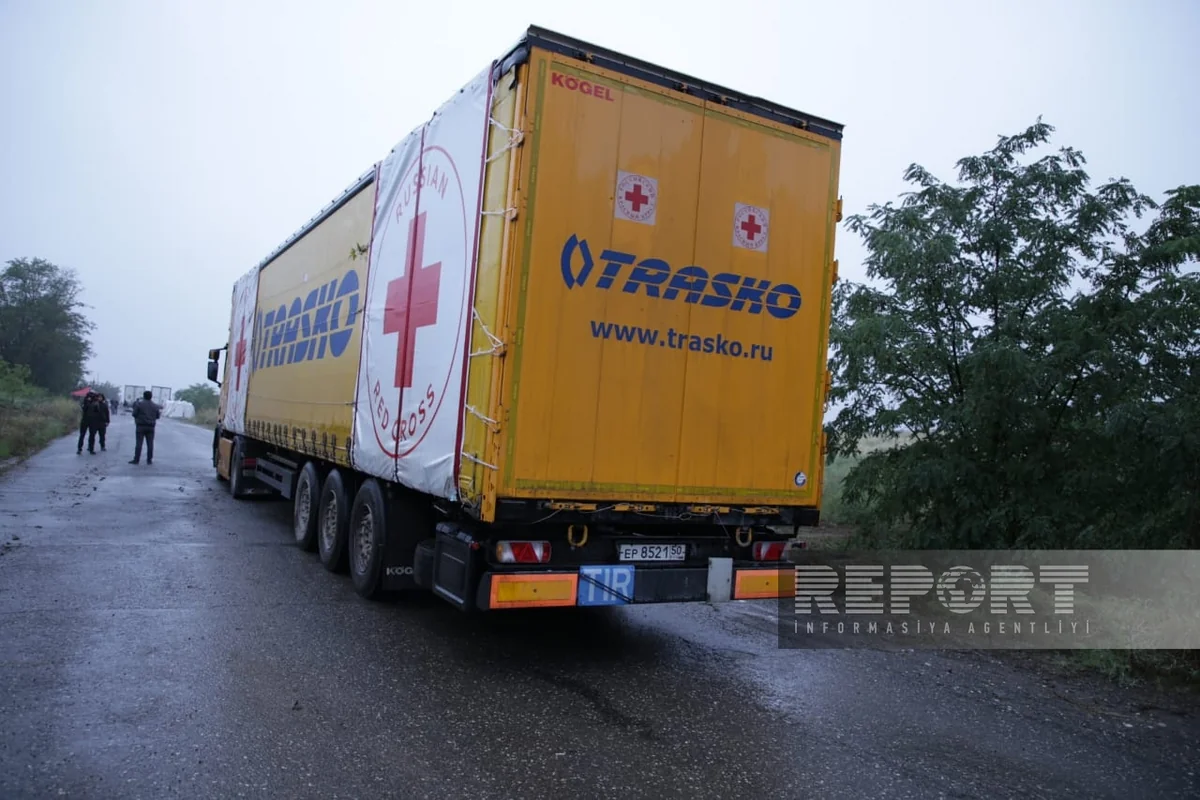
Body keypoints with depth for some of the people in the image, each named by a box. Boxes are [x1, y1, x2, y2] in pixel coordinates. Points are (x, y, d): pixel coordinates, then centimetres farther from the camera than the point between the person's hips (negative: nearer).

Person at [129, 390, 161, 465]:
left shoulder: (139, 404, -7)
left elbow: (134, 414, -7)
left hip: (141, 426, -3)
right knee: (150, 444, 4)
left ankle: (136, 459, -2)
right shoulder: (155, 406, 4)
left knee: (139, 443, -1)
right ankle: (149, 460, 5)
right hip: (151, 427, 3)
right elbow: (157, 416, 8)